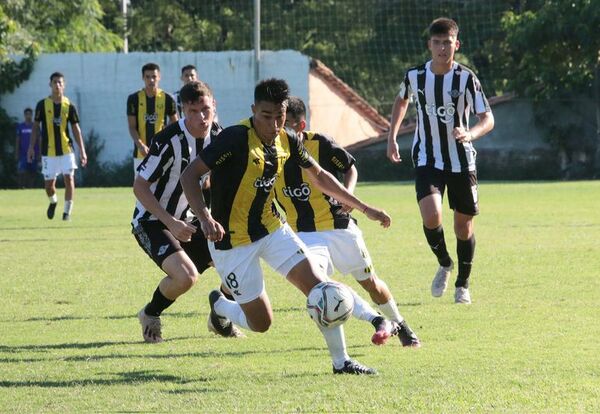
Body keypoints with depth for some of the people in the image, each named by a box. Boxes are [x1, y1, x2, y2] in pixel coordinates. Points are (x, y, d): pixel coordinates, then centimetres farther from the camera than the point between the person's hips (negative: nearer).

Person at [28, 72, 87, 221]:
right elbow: (36, 126, 5)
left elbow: (76, 129, 4)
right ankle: (53, 201, 36)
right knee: (49, 184, 3)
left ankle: (67, 211, 1)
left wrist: (82, 151, -1)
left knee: (69, 178, -12)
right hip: (48, 151, 0)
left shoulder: (69, 106, 0)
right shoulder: (42, 105, -1)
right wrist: (31, 147, -1)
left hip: (66, 149, 0)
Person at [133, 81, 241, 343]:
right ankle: (150, 315, 3)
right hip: (151, 221, -7)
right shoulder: (169, 141, -25)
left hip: (187, 221, 7)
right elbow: (140, 187, -19)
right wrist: (171, 223, -25)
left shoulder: (217, 136, -4)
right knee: (185, 276, -28)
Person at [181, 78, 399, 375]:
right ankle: (219, 305, 34)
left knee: (317, 284, -10)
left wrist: (364, 208, 15)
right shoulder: (236, 138, -23)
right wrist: (205, 218, -38)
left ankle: (341, 362, 0)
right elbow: (189, 175, -23)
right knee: (261, 323, 1)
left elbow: (319, 176, 15)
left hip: (271, 228, 6)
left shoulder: (287, 140, -2)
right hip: (232, 239, -6)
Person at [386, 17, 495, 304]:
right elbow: (401, 100, 19)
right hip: (427, 160, 0)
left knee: (463, 226, 8)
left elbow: (488, 119, -15)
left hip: (461, 161, 0)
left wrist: (470, 134, -36)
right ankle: (444, 264, 10)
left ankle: (462, 284, 30)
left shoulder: (466, 78, -13)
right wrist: (392, 137, 12)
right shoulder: (415, 76, -5)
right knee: (431, 218, -21)